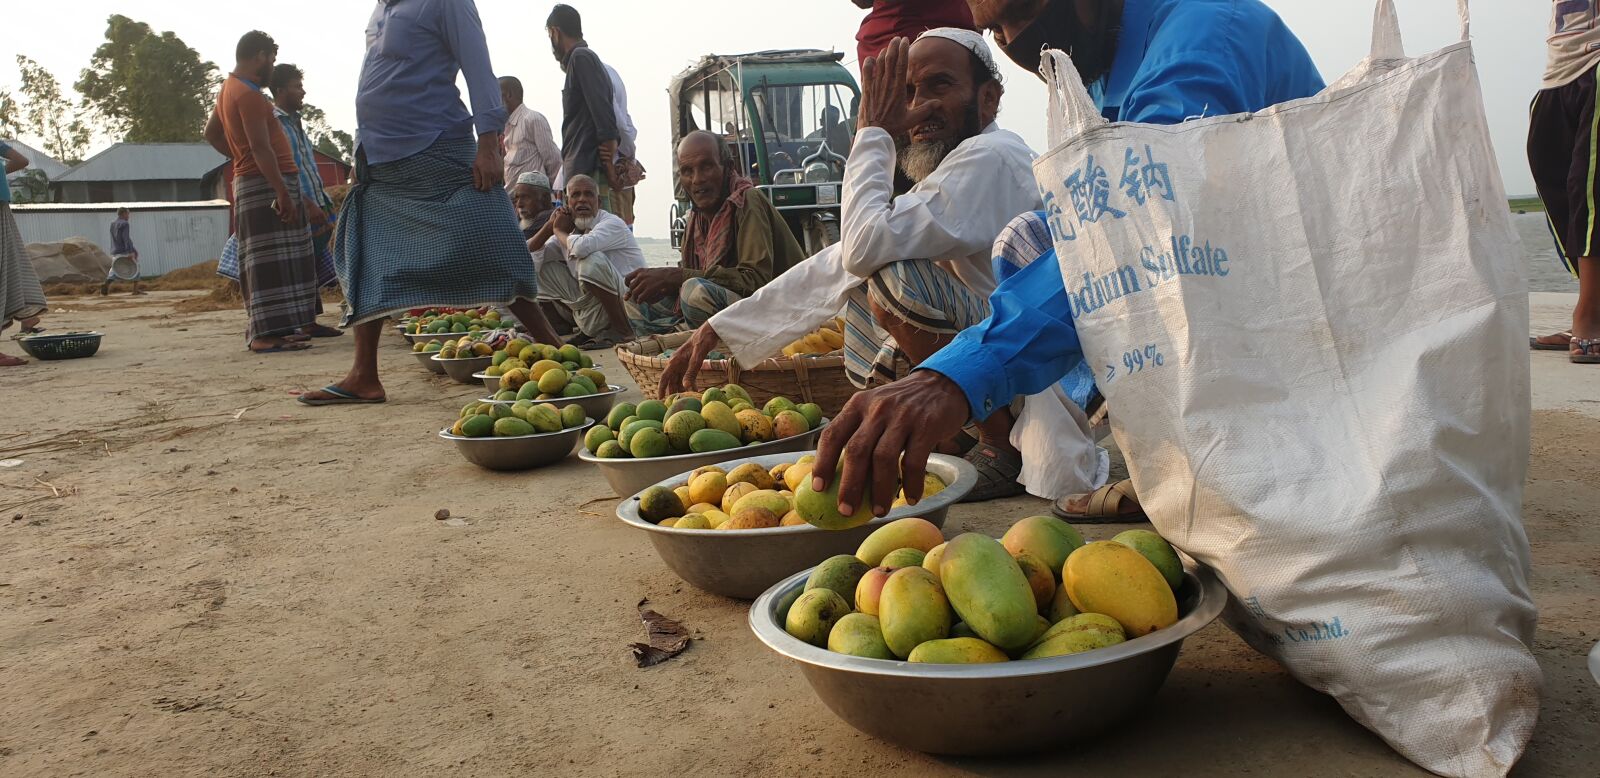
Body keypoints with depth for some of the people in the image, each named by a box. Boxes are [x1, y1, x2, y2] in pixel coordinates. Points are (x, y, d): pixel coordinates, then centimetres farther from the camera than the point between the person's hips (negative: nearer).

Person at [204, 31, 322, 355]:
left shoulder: (229, 89, 18)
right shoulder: (248, 94, -15)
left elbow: (211, 133, 29)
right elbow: (261, 148, -22)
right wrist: (283, 193, -25)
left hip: (253, 182, 10)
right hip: (265, 184, -10)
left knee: (273, 262, 12)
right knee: (271, 262, -12)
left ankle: (266, 331, 14)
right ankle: (265, 335, -14)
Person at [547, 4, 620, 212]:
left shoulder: (580, 57, -5)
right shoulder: (587, 57, 24)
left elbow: (603, 114, -15)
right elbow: (607, 119, 22)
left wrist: (608, 164, -13)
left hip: (586, 171, -9)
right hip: (583, 170, 9)